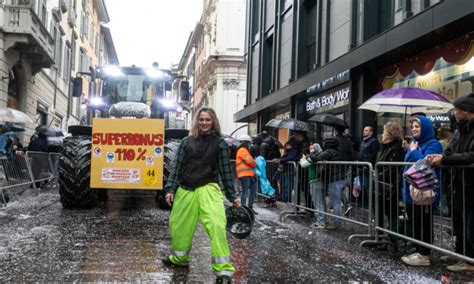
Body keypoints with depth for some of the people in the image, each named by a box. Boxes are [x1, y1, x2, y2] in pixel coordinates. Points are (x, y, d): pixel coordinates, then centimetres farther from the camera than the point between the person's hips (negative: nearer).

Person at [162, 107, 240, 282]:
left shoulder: (219, 142, 1)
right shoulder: (187, 142, 5)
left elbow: (225, 170, 3)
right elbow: (177, 167, 7)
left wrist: (232, 196, 2)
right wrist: (170, 189, -2)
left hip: (208, 189, -3)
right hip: (185, 190, 3)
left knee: (216, 225, -21)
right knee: (178, 225, 14)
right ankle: (180, 258, 41)